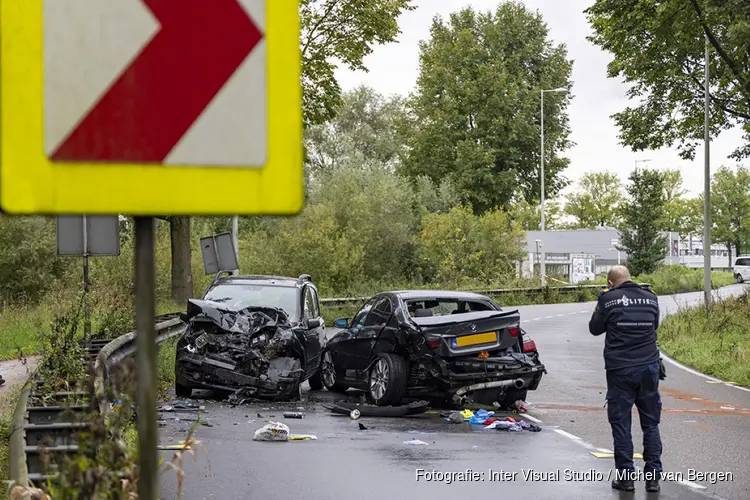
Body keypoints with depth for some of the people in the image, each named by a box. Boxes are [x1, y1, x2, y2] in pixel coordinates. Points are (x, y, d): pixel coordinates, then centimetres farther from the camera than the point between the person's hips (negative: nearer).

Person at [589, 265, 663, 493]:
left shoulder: (608, 299, -7)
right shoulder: (650, 298, 4)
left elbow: (595, 328, 5)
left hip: (620, 369, -3)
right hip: (649, 368, 3)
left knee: (621, 425, 5)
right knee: (651, 424, 10)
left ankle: (625, 476, 6)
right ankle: (653, 476, 9)